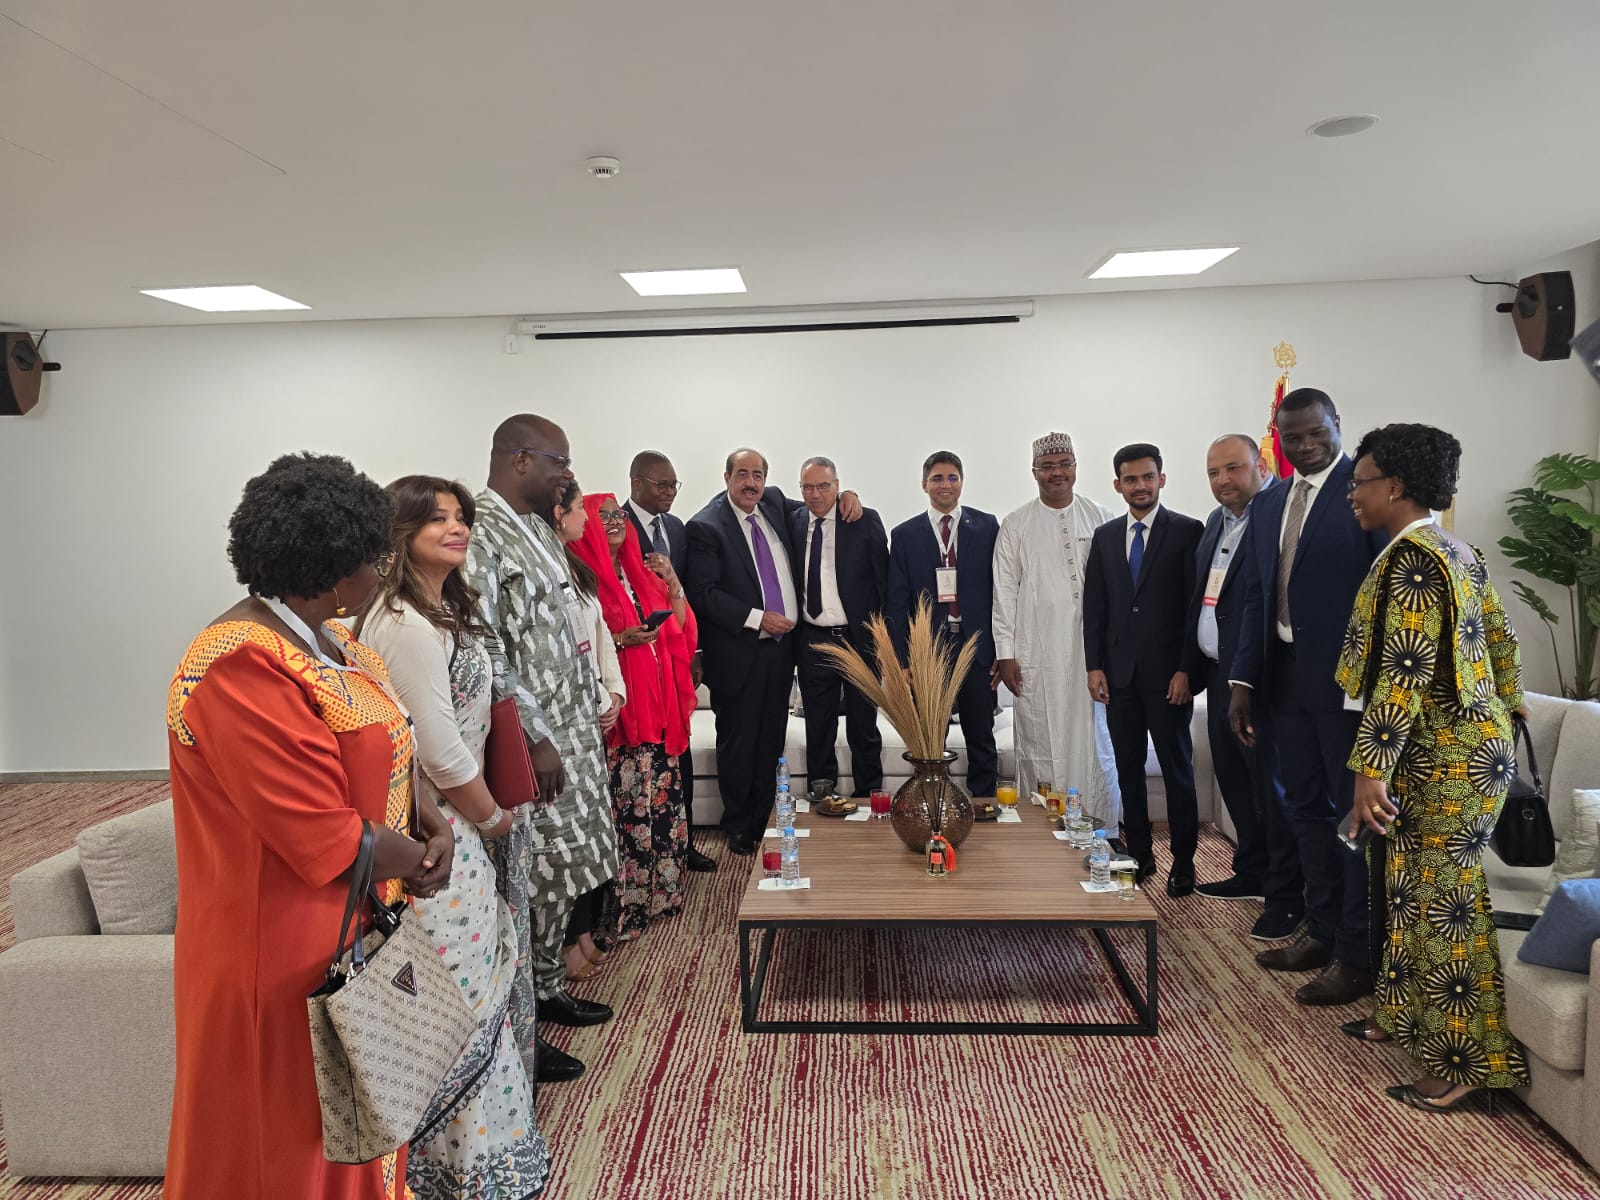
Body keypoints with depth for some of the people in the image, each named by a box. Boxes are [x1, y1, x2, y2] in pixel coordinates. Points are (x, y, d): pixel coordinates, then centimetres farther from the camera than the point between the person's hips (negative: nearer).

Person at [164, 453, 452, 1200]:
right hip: (291, 954, -9)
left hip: (357, 934, 9)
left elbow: (376, 770, 12)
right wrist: (421, 859, -11)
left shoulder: (321, 642, 4)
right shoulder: (242, 670, -27)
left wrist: (432, 825, -6)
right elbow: (325, 841, -28)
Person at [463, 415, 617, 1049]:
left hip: (570, 729, 9)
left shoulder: (536, 527, 13)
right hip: (530, 741, -9)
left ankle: (546, 987, 35)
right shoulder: (477, 532, -17)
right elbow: (483, 651, -22)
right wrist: (535, 737, -20)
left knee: (560, 875, 18)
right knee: (525, 881, 1)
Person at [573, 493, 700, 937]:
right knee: (627, 804, -8)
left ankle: (662, 890, 23)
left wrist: (672, 583, 3)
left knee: (664, 798, 10)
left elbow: (680, 630, 15)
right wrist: (621, 639, -19)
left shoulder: (641, 572, 16)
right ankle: (627, 904, 4)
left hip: (660, 705, 7)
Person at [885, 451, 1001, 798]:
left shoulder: (987, 527, 4)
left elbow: (999, 590, 3)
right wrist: (900, 662, -4)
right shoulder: (905, 535, 4)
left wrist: (1002, 650, -2)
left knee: (981, 741, 10)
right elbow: (896, 603, 2)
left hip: (976, 650, 0)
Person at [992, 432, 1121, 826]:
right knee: (1040, 745, 2)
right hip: (1036, 656, -1)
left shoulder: (1100, 519, 8)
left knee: (1095, 743, 4)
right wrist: (1005, 653, -2)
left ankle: (1101, 829, 14)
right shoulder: (1016, 525, 5)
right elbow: (1004, 591, 3)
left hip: (1092, 652, 1)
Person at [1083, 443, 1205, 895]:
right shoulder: (1105, 536, 10)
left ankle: (1183, 861, 15)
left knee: (1177, 769, 4)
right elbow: (1094, 605, 9)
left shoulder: (1187, 531, -3)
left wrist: (1186, 670, -12)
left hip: (1168, 672, -4)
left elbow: (1196, 605, -7)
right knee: (1128, 770, 9)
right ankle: (1139, 855, 20)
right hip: (1120, 671, 4)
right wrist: (1095, 666, 3)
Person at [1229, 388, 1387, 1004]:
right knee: (1306, 809, 16)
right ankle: (1322, 930, 32)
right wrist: (1243, 680, 7)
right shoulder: (1268, 505, 13)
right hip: (1286, 678, 7)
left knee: (1355, 812, 3)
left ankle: (1357, 957, 16)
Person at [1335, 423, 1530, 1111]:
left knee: (1442, 900, -2)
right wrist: (1502, 715, 29)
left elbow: (1404, 670, -25)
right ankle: (1406, 1016, 30)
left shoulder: (1413, 559, -19)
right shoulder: (1457, 552, 11)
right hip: (1465, 741, 10)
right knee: (1412, 888, 17)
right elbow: (1500, 640, 19)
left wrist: (1372, 771, -26)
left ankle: (1465, 1060, 9)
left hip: (1447, 757, -10)